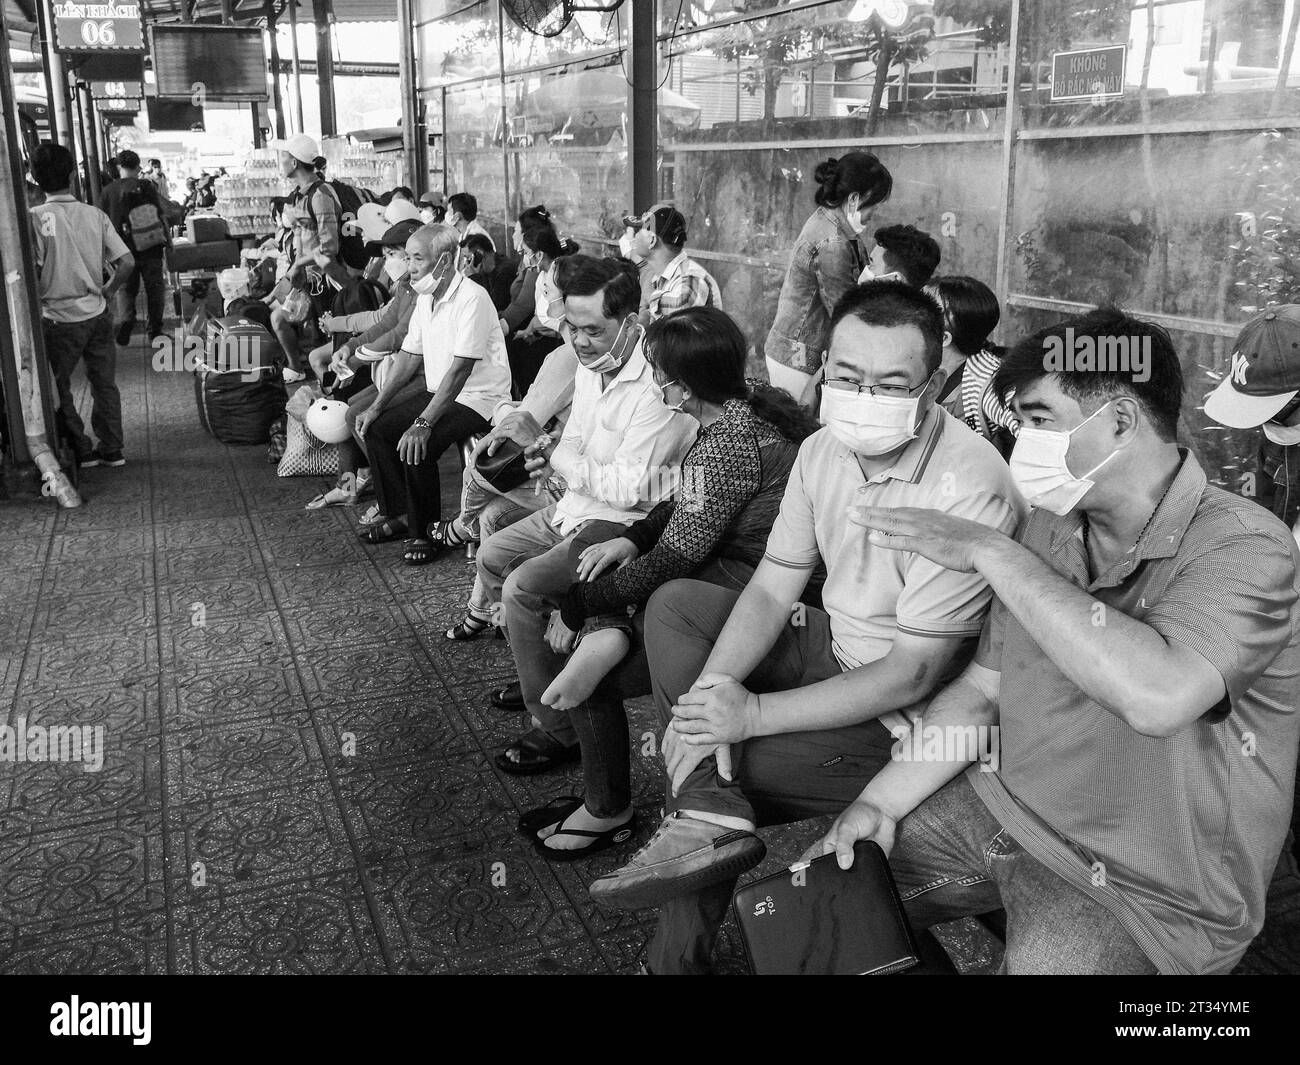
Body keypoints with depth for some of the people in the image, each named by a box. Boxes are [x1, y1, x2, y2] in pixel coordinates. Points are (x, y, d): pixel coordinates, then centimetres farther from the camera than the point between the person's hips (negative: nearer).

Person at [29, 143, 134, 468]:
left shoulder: (36, 217, -12)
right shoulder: (94, 214, -2)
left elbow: (32, 272, -16)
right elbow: (126, 263, -5)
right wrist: (106, 292, 8)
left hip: (59, 317, -3)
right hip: (97, 314, 4)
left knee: (58, 387, 12)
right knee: (104, 383, 14)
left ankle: (81, 451, 17)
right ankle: (112, 450, 19)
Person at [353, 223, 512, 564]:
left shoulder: (471, 298, -21)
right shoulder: (425, 297, 7)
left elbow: (460, 369, -27)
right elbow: (409, 356, 12)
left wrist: (424, 423, -32)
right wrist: (377, 406, 3)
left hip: (479, 399, -9)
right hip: (438, 393, 9)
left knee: (415, 446, -26)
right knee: (377, 428, 0)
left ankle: (425, 532, -7)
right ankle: (396, 516, 13)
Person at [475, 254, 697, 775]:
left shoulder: (655, 385, -25)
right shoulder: (592, 361, 5)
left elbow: (629, 490, -27)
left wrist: (560, 459, -16)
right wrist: (550, 450, -4)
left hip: (627, 524, -10)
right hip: (579, 506, 10)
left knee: (523, 588, -23)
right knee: (492, 556, 16)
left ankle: (557, 729, -8)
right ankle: (544, 671, 30)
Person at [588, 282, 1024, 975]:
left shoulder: (970, 490, -28)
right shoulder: (824, 449, -5)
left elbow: (913, 674, -26)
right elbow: (773, 587, -2)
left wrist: (754, 714, -26)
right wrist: (712, 687, -20)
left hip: (907, 715, -8)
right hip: (834, 643, 8)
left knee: (730, 752, -19)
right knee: (673, 604, 0)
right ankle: (708, 813, -15)